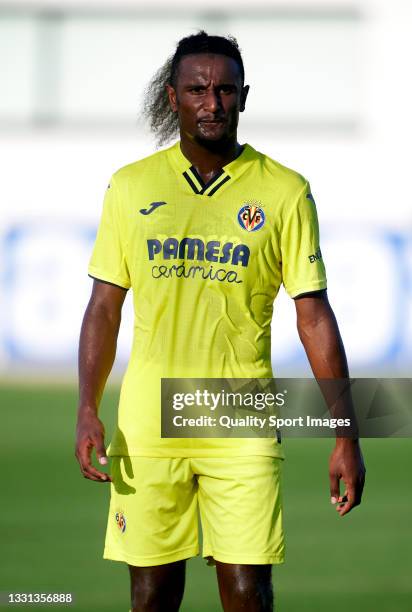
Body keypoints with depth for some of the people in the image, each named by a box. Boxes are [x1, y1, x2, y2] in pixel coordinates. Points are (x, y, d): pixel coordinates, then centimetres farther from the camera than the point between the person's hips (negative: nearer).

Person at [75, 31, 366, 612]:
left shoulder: (285, 193, -1)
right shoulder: (131, 187, 4)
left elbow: (314, 316, 0)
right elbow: (104, 308, 9)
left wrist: (346, 438, -3)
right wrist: (88, 411, -2)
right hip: (147, 426, 2)